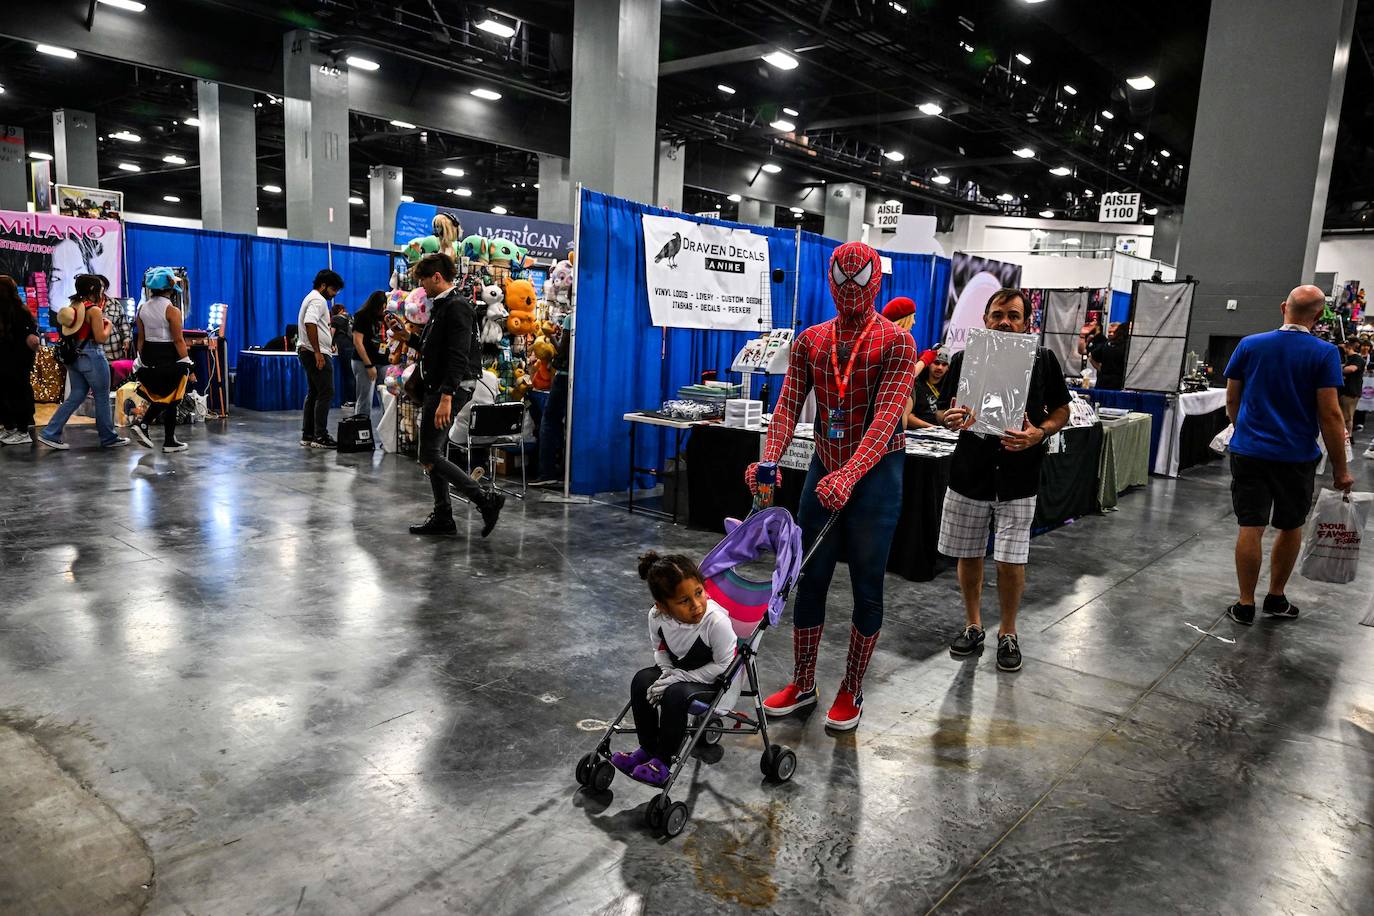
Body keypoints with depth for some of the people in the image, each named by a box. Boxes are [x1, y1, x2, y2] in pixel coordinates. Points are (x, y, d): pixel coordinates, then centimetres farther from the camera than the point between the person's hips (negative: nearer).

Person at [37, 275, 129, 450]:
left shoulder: (73, 307, 8)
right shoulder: (94, 310, -15)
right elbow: (101, 338, -15)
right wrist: (108, 325, 2)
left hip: (74, 356, 8)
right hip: (91, 357, -8)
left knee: (75, 396, 14)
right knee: (102, 398, 5)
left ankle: (50, 433, 8)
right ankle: (109, 438, 15)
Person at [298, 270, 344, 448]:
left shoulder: (312, 298, 23)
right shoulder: (318, 300, -11)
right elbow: (310, 323, -25)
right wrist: (317, 352, -26)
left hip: (308, 353, 11)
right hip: (318, 353, -11)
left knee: (313, 394, 13)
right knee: (325, 394, -10)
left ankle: (307, 435, 15)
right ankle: (320, 437, -11)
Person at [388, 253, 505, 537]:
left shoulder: (456, 308, -15)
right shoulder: (441, 307, 17)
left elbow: (458, 357, -24)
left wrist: (446, 398, -29)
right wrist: (407, 337, 15)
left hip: (450, 389, -11)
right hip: (436, 389, 11)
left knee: (430, 457, -10)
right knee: (435, 455, 13)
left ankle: (487, 501, -8)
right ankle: (443, 519, 20)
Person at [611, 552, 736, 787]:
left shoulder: (717, 621, -34)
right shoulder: (657, 616, -19)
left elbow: (723, 665, -22)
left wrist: (678, 678, -23)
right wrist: (667, 672, -17)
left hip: (714, 680, -5)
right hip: (678, 670, 5)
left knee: (676, 694, -30)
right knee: (642, 680, -17)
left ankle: (664, 759, -9)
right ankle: (647, 748, 1)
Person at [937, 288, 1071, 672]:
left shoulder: (1043, 360, -3)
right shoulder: (963, 359, 0)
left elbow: (1061, 411, 5)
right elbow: (944, 411, 8)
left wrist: (1039, 433, -16)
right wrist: (949, 419, -17)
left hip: (1018, 478, -1)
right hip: (969, 473, 2)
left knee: (1011, 561, 2)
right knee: (968, 556, 12)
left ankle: (1007, 633, 24)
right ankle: (973, 626, 31)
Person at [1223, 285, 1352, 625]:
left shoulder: (1249, 345, 0)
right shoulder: (1324, 354, -8)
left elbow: (1232, 400, 6)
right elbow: (1330, 414, -11)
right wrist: (1340, 468, -4)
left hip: (1249, 451, 1)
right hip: (1296, 456, -1)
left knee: (1250, 528, 3)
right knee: (1291, 527, 17)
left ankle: (1245, 606, 8)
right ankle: (1276, 597, 28)